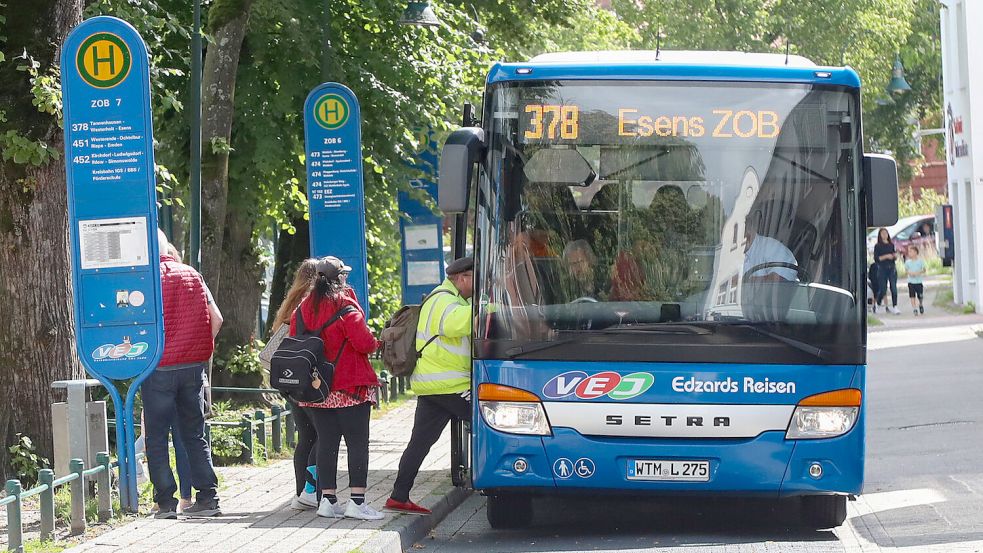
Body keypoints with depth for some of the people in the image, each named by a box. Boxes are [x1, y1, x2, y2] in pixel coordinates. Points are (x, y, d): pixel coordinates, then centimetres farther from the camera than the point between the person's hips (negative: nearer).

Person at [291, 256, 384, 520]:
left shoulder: (303, 308, 7)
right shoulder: (345, 307, -12)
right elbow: (364, 342, -15)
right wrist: (375, 342, 6)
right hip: (350, 386, -6)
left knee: (326, 442, 9)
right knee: (357, 441, -3)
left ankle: (328, 499, 7)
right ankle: (357, 501, -8)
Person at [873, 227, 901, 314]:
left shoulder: (891, 245, 10)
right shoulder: (877, 246, -1)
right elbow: (876, 259, -7)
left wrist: (895, 255, -3)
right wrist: (886, 256, -16)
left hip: (892, 268, 3)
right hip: (882, 269, -3)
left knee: (894, 288, -8)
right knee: (882, 289, 2)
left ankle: (895, 306, -10)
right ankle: (878, 303, 27)